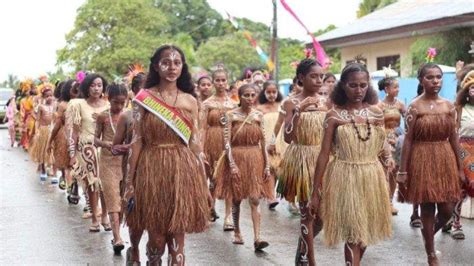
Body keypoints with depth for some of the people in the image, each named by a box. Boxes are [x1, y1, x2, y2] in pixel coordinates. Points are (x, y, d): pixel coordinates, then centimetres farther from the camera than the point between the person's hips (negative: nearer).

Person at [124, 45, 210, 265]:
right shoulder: (144, 98, 1)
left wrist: (203, 182, 4)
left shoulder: (190, 101, 6)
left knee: (177, 237, 3)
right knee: (156, 236, 5)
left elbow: (195, 143, 7)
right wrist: (130, 181, -2)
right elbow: (137, 141, 0)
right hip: (152, 170, -1)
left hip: (182, 172, 1)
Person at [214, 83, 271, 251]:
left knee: (255, 200, -5)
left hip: (255, 160, 2)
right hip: (236, 158, -2)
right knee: (236, 199, 8)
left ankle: (257, 238, -8)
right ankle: (237, 233, 26)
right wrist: (232, 164, -16)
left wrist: (267, 165, 3)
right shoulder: (231, 115, -5)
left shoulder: (258, 115, 4)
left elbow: (263, 142, 6)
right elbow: (227, 142, -8)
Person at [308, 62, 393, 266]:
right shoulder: (334, 115, -6)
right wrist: (315, 193, -7)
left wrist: (388, 158, -5)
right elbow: (324, 154, -6)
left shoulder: (376, 112, 4)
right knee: (353, 235, -5)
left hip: (372, 178, 4)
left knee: (365, 233, 15)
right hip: (345, 178, -4)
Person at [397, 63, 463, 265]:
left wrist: (460, 167, 8)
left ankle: (429, 235, 36)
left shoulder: (449, 106, 5)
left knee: (447, 210, 4)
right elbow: (408, 140, -7)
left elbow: (453, 138, 8)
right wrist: (403, 171, -9)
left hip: (446, 159, 4)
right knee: (427, 208, 3)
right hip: (423, 160, -4)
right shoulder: (414, 107, -7)